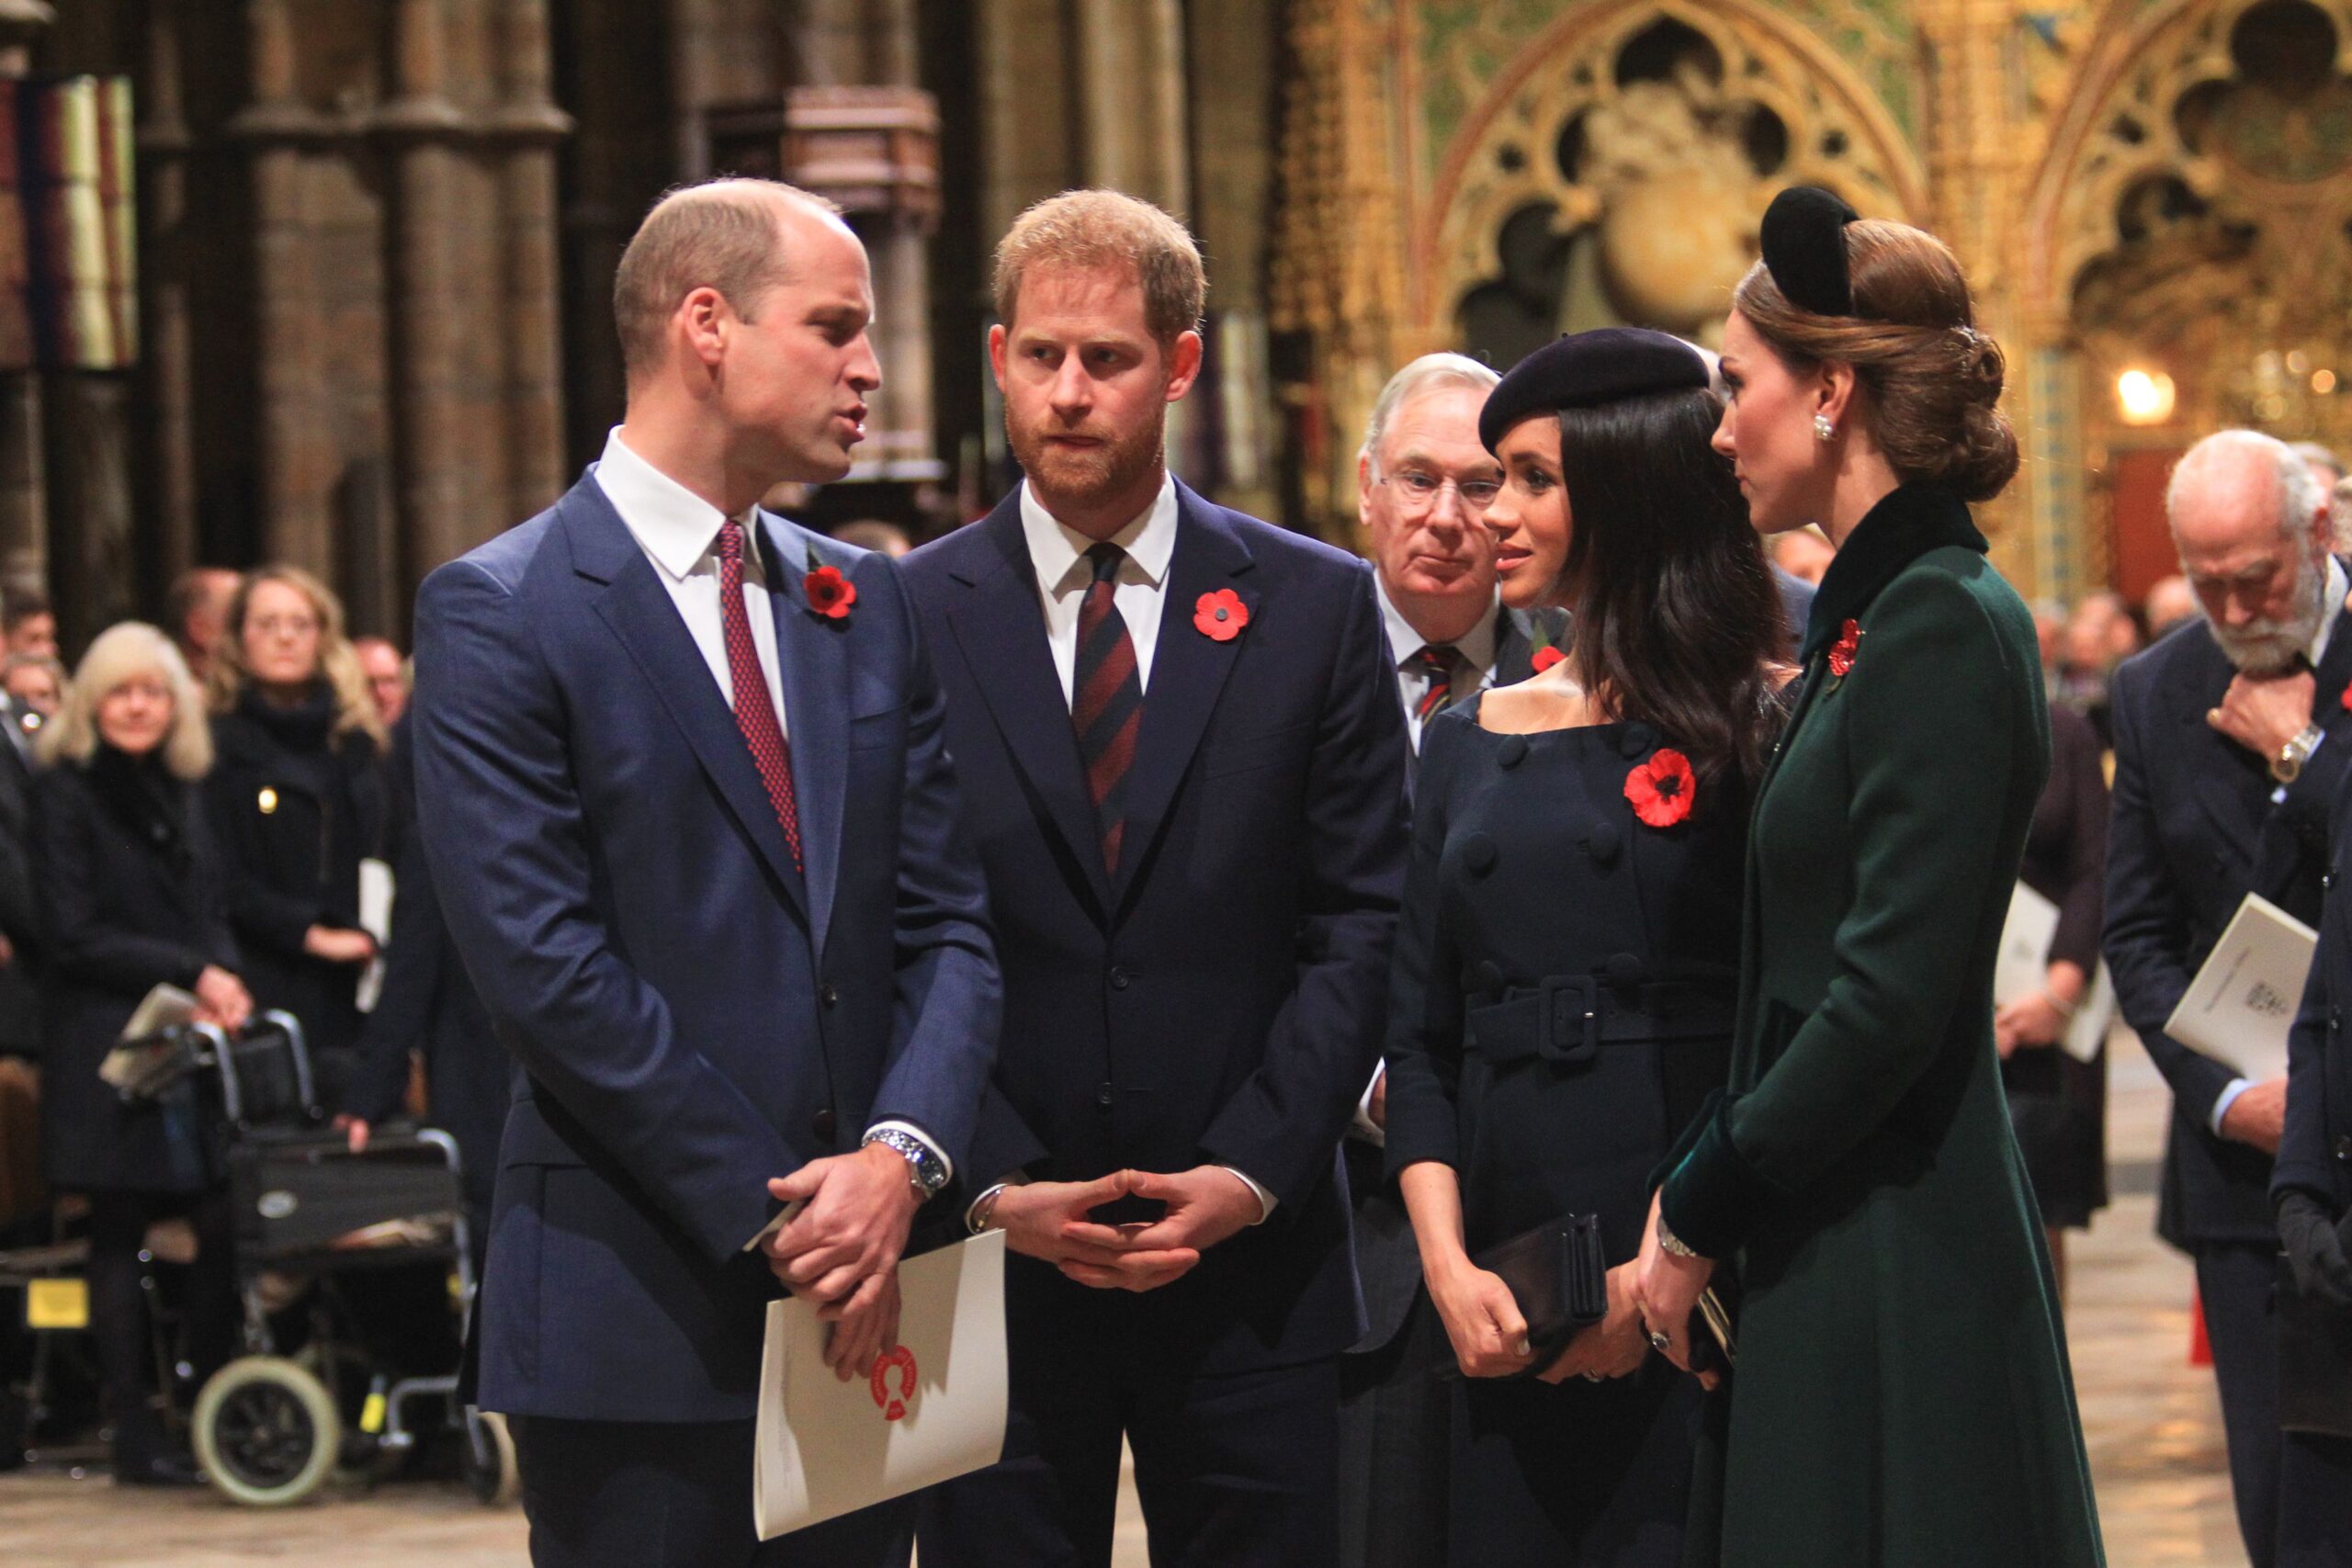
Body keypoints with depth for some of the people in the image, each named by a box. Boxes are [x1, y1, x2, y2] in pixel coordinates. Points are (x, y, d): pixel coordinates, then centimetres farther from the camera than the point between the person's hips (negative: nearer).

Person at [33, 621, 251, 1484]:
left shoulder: (181, 794, 17)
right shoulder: (66, 793, -2)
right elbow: (74, 936, -8)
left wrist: (223, 980, -3)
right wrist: (188, 973, -12)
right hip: (109, 1047, -5)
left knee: (223, 1224, -5)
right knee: (121, 1234, -2)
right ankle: (136, 1436, 2)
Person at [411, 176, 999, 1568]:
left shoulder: (870, 606, 13)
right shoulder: (502, 615, -6)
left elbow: (949, 919, 8)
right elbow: (543, 963, -13)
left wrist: (902, 1155, -11)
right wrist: (774, 1219, -14)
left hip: (863, 1297, 6)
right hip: (640, 1312, -5)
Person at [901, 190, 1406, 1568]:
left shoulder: (1315, 607, 5)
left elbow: (1364, 922, 2)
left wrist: (1253, 1171, -8)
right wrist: (992, 1187, -10)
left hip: (1249, 1252, 0)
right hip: (994, 1251, 0)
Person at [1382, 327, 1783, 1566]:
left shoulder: (1758, 730, -1)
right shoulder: (1471, 745, 14)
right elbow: (1418, 1037, 11)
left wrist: (1668, 1260, -17)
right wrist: (1447, 1264, -3)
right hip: (1507, 1312, 5)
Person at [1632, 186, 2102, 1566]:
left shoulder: (1939, 626, -14)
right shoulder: (1877, 615, 15)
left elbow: (1892, 997, -20)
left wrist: (1698, 1216, -12)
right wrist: (1706, 1191, 12)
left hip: (1897, 1267, -9)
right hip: (1836, 1253, 9)